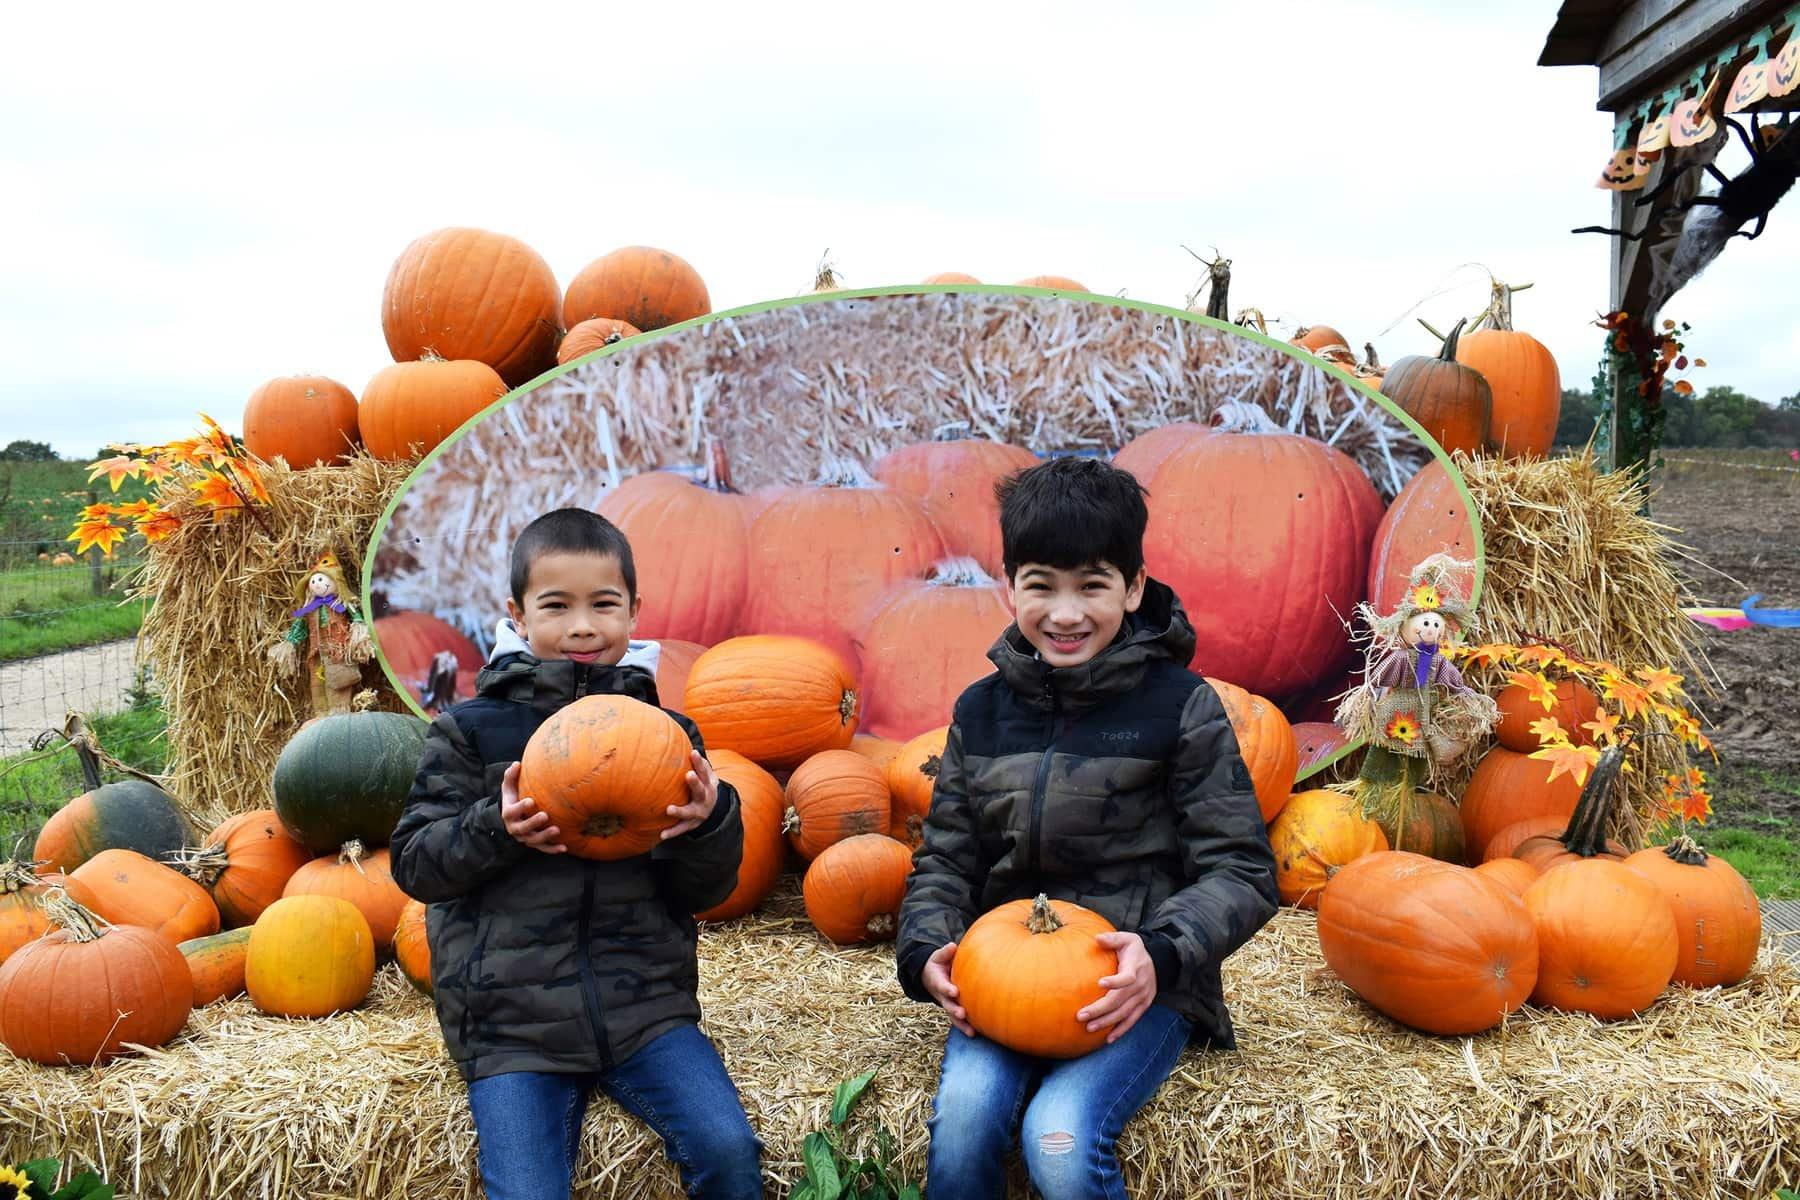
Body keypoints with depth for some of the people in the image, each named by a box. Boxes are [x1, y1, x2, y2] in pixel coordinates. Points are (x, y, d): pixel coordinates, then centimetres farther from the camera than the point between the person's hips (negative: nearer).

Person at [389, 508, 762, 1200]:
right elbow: (413, 862, 2)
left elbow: (703, 892, 8)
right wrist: (496, 829, -16)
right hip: (511, 1024, -1)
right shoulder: (470, 731, 3)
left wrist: (710, 824, -14)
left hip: (645, 1005, 1)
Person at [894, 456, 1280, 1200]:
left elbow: (1243, 871, -5)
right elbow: (944, 860, 12)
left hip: (1138, 984, -2)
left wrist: (1163, 952, -22)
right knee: (963, 1113, -25)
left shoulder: (1182, 705, -5)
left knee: (1060, 1135, -27)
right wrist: (925, 951, -8)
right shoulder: (981, 712, 7)